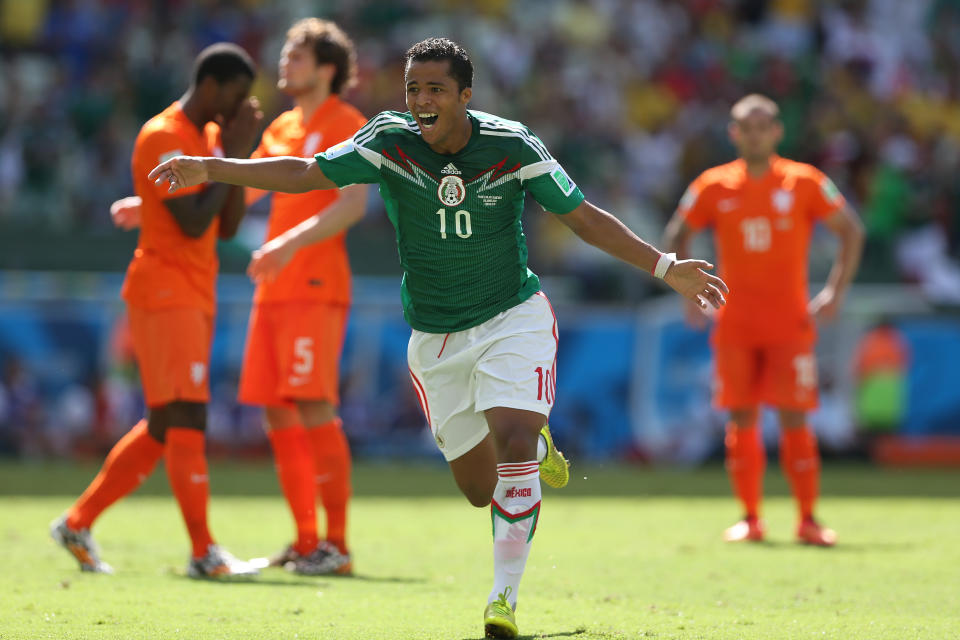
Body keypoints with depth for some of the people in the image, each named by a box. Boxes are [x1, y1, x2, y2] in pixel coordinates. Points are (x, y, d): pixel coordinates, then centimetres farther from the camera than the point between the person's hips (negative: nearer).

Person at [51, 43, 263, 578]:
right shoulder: (163, 137, -12)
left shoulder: (210, 136, 16)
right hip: (165, 292, -10)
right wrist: (230, 155, -14)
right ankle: (204, 553, -14)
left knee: (163, 427, 11)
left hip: (195, 299, 10)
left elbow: (227, 227, 12)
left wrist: (240, 154, 2)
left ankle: (79, 523, 19)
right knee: (187, 419, -12)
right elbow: (193, 222, -20)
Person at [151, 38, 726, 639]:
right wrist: (209, 169, -20)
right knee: (480, 487, 6)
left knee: (513, 445, -24)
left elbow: (586, 217, -6)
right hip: (436, 339, 2)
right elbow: (304, 174, -10)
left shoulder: (512, 144, -14)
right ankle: (536, 447, 42)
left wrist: (667, 268, -12)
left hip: (514, 319, -2)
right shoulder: (390, 139, -12)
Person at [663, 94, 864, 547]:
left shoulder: (804, 183, 0)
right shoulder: (714, 187, 4)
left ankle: (808, 519, 0)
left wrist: (835, 293, -1)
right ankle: (750, 518, 10)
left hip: (791, 324, -2)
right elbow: (677, 237, 16)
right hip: (735, 325, 2)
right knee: (741, 421, 1)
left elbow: (851, 231, 6)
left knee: (795, 420, -6)